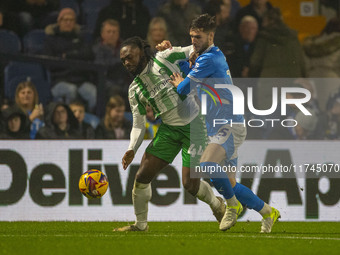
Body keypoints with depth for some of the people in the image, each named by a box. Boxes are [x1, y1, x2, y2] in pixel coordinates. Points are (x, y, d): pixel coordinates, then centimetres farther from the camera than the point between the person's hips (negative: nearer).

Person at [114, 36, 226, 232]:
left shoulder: (165, 59, -10)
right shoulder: (135, 90, 4)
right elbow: (139, 124, 6)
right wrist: (132, 150, -9)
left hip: (194, 125, -5)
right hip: (168, 129, 5)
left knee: (190, 184, -9)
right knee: (143, 176, -5)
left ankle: (217, 205, 24)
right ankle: (140, 224, 15)